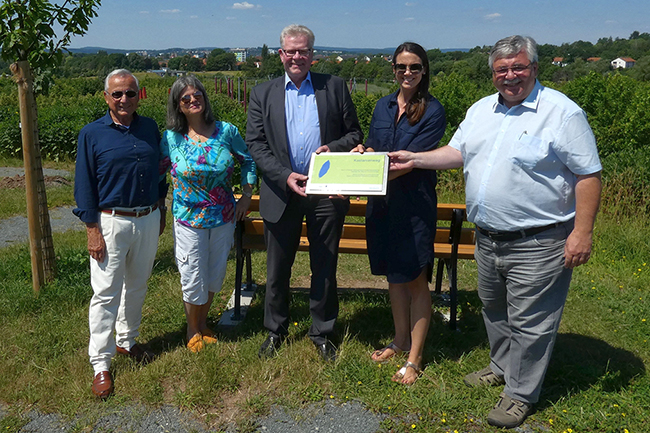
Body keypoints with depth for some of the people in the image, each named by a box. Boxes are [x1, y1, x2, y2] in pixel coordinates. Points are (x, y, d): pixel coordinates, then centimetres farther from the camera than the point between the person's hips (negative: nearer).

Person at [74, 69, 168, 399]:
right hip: (111, 222, -4)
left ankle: (127, 341, 36)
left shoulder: (150, 128, 5)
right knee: (106, 292, -1)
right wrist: (92, 230, -10)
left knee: (137, 286, 17)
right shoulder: (92, 134, -5)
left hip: (148, 220, 4)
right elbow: (85, 186, -5)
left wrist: (160, 210, 15)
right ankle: (101, 363, 10)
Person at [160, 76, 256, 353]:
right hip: (189, 219, -2)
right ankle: (193, 330, 33)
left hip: (224, 218, 2)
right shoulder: (171, 138, -7)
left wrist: (246, 196, 3)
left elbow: (248, 161, 8)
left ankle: (203, 322, 41)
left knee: (214, 277, 16)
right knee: (193, 280, 7)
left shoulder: (226, 131, -5)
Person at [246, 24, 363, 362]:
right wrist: (285, 176, -15)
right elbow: (255, 144, -1)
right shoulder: (262, 94, 6)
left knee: (325, 268, 10)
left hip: (326, 192, 0)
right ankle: (275, 330, 33)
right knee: (277, 269, 13)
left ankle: (322, 332, 28)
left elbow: (355, 133, 7)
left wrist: (333, 148, -15)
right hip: (281, 192, 1)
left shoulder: (335, 87, 6)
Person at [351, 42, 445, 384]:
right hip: (383, 202, 6)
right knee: (394, 274, 16)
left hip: (414, 203, -6)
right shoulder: (383, 106, 10)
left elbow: (410, 160, -17)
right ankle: (401, 340, 34)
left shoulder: (433, 111, -8)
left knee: (416, 280, 2)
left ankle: (414, 360, 13)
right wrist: (363, 152, -11)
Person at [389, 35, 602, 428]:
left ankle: (521, 393, 20)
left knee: (528, 321, 3)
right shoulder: (481, 110, 9)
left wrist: (582, 232, -17)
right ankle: (502, 367, 43)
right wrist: (415, 159, 3)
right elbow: (457, 152, 16)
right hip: (488, 239, 7)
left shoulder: (562, 112, -11)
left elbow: (588, 175, -12)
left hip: (537, 244, -7)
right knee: (494, 310, 22)